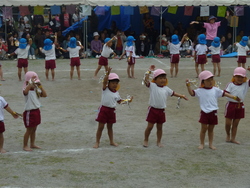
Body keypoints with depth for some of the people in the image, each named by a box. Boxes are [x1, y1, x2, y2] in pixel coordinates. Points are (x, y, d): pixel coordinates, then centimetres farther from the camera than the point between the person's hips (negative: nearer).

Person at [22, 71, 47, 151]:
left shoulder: (36, 90, 6)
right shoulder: (27, 90, -17)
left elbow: (44, 95, -1)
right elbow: (25, 91, -42)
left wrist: (40, 86, -5)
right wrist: (31, 83, -44)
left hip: (36, 111, 7)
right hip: (29, 112, -7)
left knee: (34, 129, 16)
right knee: (29, 130, 0)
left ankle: (32, 144, 28)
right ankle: (25, 146, 11)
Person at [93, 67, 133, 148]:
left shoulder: (116, 93, 7)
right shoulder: (105, 89, -8)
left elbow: (119, 101, 18)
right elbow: (104, 81, -26)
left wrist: (128, 101, 8)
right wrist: (107, 74, -41)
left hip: (112, 111, 5)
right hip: (104, 110, -4)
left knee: (110, 127, 17)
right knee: (100, 127, 0)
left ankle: (111, 141, 27)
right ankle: (97, 142, 8)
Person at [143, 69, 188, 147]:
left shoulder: (166, 89, 8)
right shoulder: (152, 86, -8)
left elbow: (173, 93, 21)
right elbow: (146, 80, -22)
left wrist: (182, 96, 17)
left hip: (161, 111, 5)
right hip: (153, 109, -5)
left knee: (159, 127, 13)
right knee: (150, 126, 1)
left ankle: (159, 141, 24)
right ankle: (146, 140, 18)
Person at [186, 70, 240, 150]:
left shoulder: (215, 90, 4)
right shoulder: (200, 90, -4)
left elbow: (224, 93, 7)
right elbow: (192, 93, -11)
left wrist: (233, 97, 2)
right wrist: (188, 86, -24)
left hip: (213, 113, 3)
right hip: (204, 113, -2)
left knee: (211, 129, 12)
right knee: (203, 129, 4)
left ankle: (211, 144, 21)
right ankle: (202, 144, 17)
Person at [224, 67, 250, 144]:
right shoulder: (230, 84, -6)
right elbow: (225, 93, -9)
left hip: (240, 106, 2)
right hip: (231, 104, -2)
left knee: (235, 123, 10)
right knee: (228, 123, 4)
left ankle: (233, 138, 20)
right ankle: (228, 135, 30)